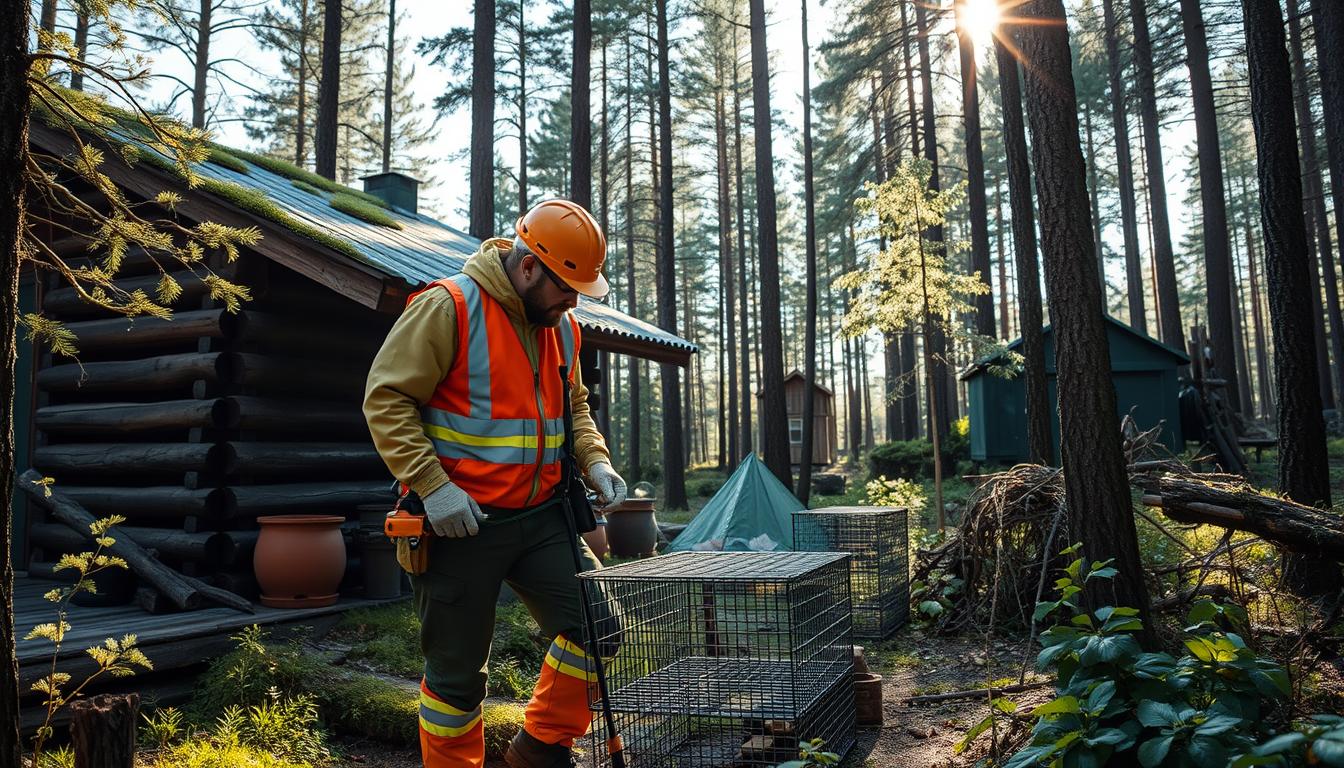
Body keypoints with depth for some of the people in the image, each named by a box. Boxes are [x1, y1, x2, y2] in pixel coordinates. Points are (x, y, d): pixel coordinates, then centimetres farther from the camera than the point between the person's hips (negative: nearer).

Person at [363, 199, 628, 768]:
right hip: (460, 522, -6)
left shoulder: (561, 328, 9)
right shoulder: (447, 308, -13)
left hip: (540, 517, 6)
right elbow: (386, 399, -14)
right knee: (457, 673, 6)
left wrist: (595, 462, 2)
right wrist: (433, 486, -22)